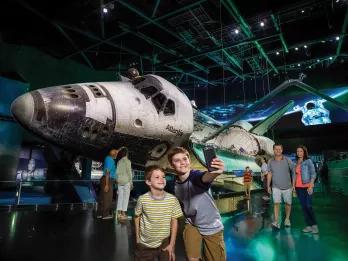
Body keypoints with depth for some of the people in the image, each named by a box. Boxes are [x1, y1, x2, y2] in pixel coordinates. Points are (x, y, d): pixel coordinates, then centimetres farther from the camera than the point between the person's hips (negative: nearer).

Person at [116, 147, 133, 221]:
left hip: (120, 181, 6)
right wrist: (131, 182, -7)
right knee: (126, 197, -2)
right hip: (126, 180, -6)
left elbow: (117, 172, 10)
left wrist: (118, 181, 16)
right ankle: (123, 214, -2)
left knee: (120, 197, 8)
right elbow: (129, 172, -11)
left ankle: (119, 213, 11)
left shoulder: (119, 161, 10)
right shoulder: (127, 161, -8)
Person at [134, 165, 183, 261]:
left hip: (165, 244, 0)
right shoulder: (142, 199, -17)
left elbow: (174, 221, -6)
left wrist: (172, 244, -4)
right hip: (145, 245, 0)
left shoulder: (172, 199, -16)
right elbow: (137, 217, 0)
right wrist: (137, 238, 3)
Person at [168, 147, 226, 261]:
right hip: (192, 225, 4)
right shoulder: (175, 185, -9)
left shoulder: (196, 175, -26)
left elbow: (205, 177, -53)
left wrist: (215, 172, -73)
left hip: (211, 226, -3)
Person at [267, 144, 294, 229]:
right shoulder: (270, 161, -4)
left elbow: (294, 172, -4)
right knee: (276, 203, -12)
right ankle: (276, 222, -13)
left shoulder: (287, 160, -10)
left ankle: (287, 219, 35)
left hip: (287, 187, 0)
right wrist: (268, 186, 4)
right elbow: (269, 174, 5)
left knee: (288, 203, 14)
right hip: (276, 187, 0)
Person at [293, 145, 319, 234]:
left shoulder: (308, 161, -4)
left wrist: (311, 186, -16)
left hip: (307, 187, -5)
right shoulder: (296, 163, 11)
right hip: (298, 187, 5)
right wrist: (293, 186, 9)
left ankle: (314, 225, 9)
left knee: (308, 206, -8)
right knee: (303, 207, 5)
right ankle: (309, 225, 13)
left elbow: (313, 174, -8)